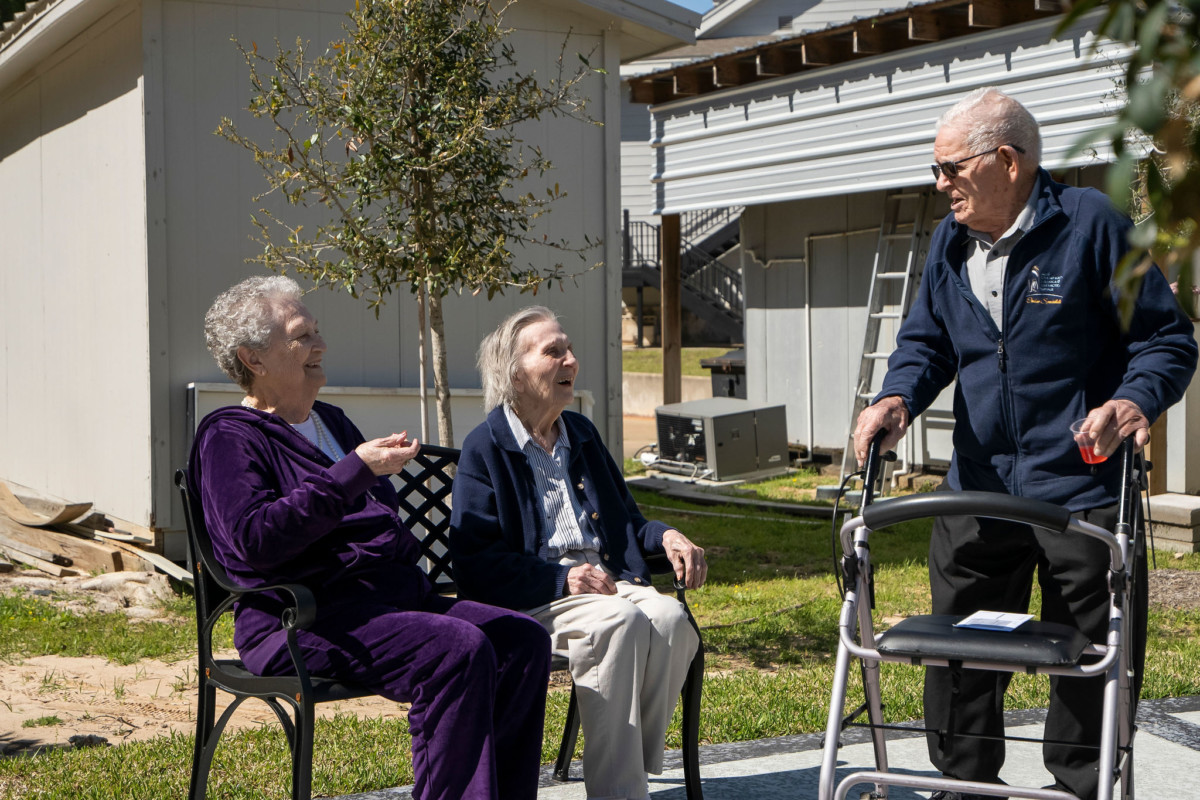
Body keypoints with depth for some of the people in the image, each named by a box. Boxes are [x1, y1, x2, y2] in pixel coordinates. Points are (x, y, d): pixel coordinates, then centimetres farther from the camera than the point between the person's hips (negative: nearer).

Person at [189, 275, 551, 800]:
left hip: (392, 592, 9)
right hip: (303, 618, -8)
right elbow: (255, 539, -19)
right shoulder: (229, 437, 0)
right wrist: (354, 471, -18)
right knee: (460, 650, -31)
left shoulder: (332, 423, 26)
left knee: (524, 640, -13)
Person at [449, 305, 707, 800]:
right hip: (532, 599, -6)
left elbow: (623, 518, 30)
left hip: (605, 580, 6)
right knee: (620, 622, -35)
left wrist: (665, 537, 6)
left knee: (670, 617, -27)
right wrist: (561, 579, -19)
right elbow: (475, 562, -8)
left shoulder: (581, 434, 24)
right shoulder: (484, 448, 2)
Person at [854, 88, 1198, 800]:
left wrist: (1136, 400, -24)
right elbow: (927, 341, 17)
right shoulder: (950, 242, 10)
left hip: (1082, 491, -5)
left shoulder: (1092, 224, -8)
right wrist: (899, 397, -4)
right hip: (977, 490, 5)